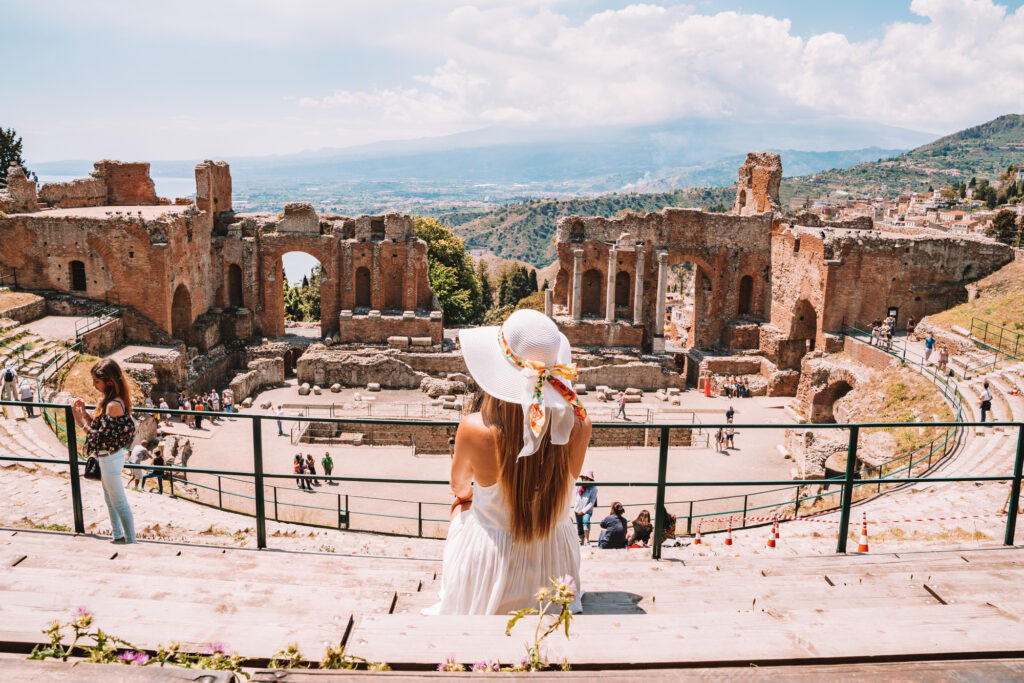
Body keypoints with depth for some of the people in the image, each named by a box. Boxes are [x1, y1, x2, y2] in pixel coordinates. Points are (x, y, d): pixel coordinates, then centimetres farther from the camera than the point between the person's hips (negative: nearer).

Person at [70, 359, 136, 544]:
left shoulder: (113, 405, -27)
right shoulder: (110, 400, 3)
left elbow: (102, 436, -25)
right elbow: (99, 424, 10)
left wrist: (81, 422, -21)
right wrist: (84, 412, -2)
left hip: (110, 458, -10)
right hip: (108, 457, 10)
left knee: (119, 503, 2)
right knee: (110, 500, 23)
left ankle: (131, 542, 13)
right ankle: (118, 537, 38)